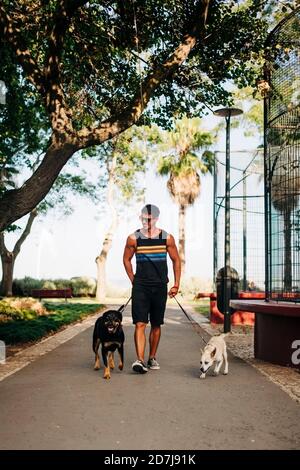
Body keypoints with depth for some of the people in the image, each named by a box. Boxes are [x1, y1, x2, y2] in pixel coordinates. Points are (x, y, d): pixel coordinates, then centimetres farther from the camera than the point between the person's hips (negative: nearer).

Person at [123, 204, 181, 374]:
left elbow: (176, 260, 10)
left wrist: (176, 285, 7)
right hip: (140, 287, -1)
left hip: (160, 287, 1)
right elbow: (126, 260, 12)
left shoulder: (167, 238, 0)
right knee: (140, 324, -11)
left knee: (156, 325, 9)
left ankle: (152, 358, 22)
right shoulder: (133, 238, -2)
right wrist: (134, 281, 8)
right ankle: (140, 360, -14)